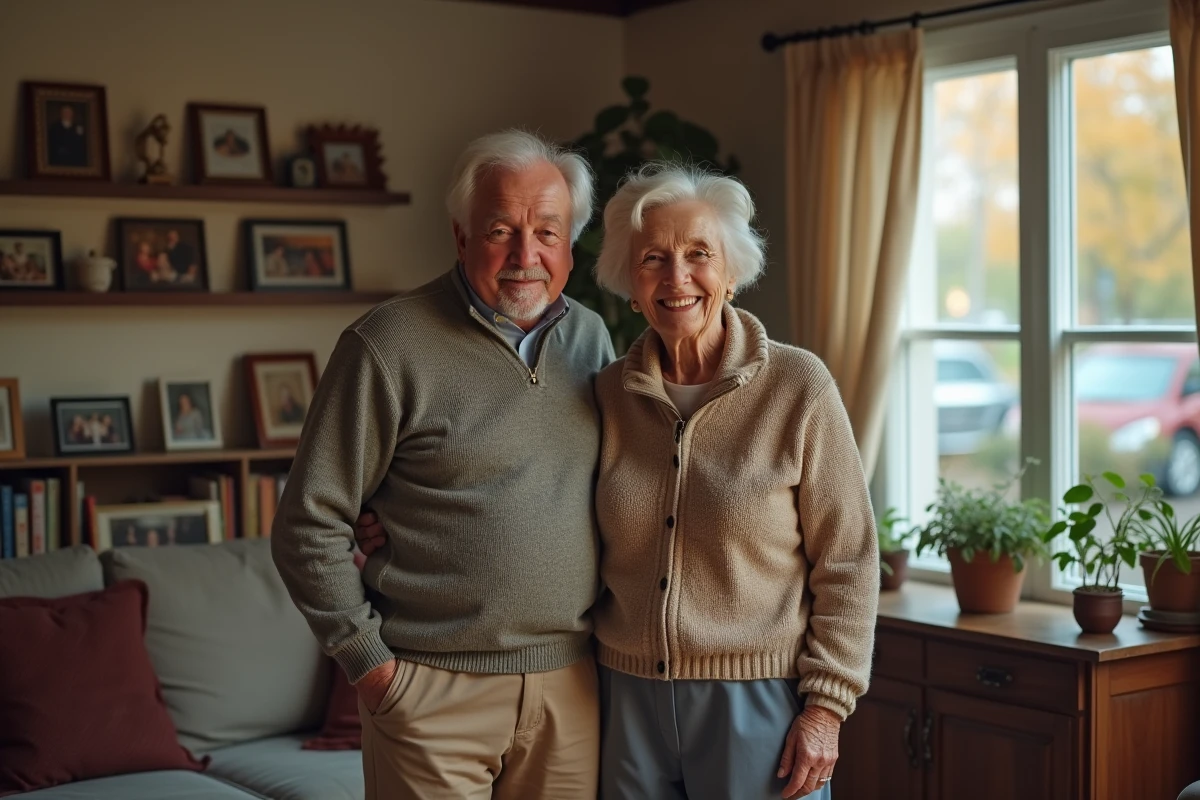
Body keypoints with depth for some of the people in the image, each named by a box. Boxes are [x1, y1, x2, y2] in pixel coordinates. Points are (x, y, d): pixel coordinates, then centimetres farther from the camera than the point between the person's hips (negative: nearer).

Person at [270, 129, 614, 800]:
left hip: (571, 681, 5)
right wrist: (369, 661, -9)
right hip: (435, 688, -5)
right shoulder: (389, 346, -10)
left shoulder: (591, 336, 7)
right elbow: (309, 525, -7)